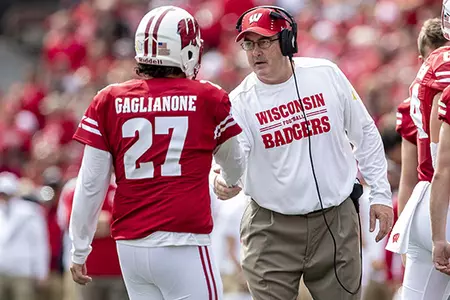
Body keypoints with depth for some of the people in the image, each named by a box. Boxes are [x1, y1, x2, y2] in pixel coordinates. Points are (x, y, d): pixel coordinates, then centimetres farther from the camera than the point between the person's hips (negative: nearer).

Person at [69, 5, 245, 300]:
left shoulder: (109, 102, 4)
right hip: (182, 246, -4)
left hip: (129, 246, 4)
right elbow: (235, 167, 19)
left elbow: (91, 185, 4)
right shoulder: (209, 99, 0)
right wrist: (231, 181, 43)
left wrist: (79, 250, 13)